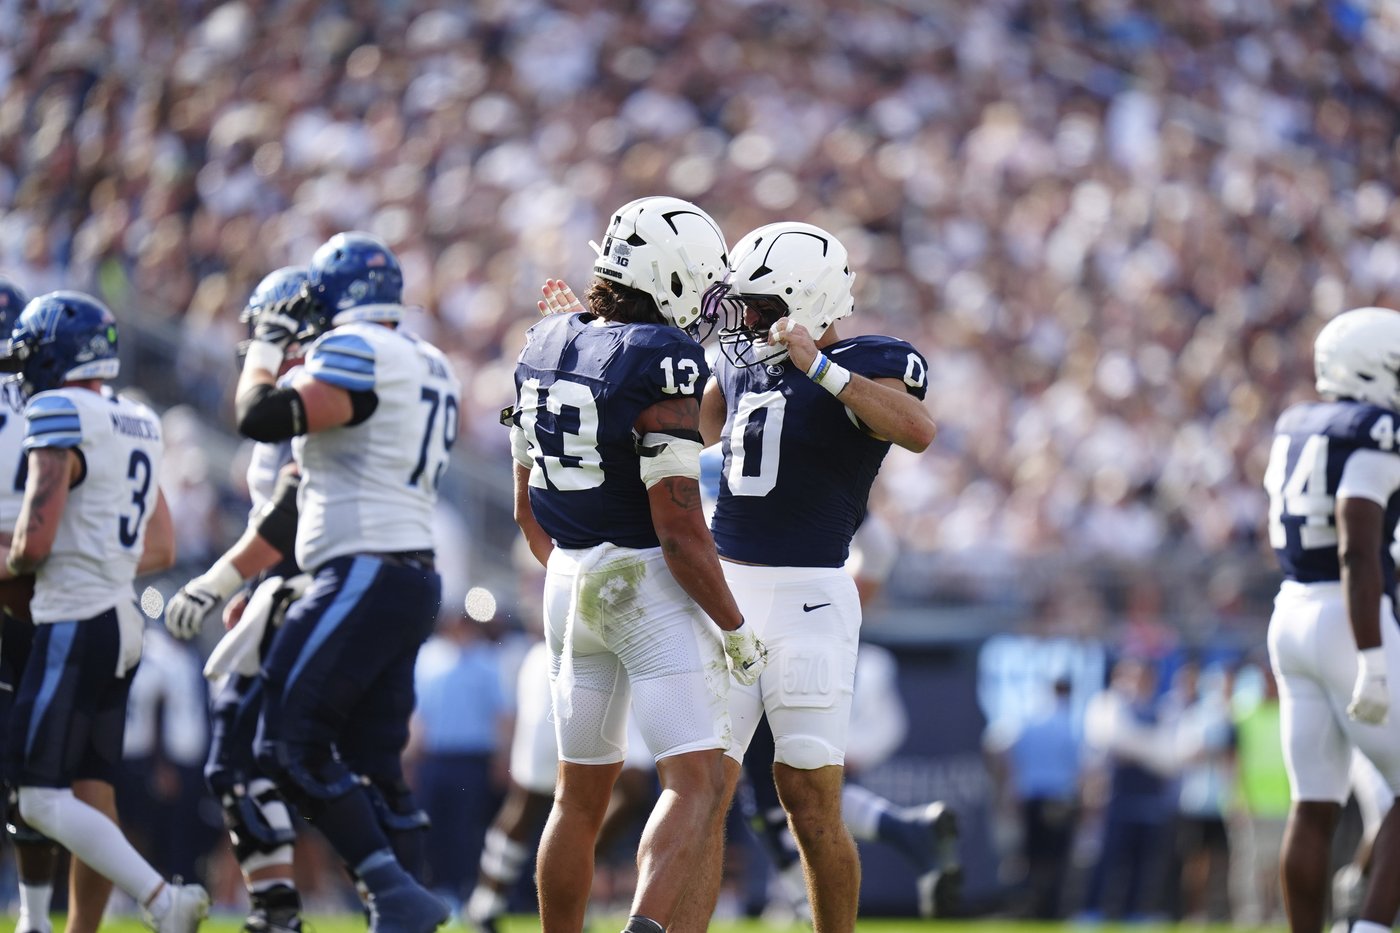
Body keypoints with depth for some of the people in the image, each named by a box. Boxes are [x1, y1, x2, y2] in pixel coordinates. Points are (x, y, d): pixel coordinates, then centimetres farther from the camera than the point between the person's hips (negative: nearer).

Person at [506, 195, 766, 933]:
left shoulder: (544, 349, 5)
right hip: (648, 587, -7)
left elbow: (528, 508, 15)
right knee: (695, 784, -9)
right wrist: (736, 630, -9)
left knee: (581, 792, 17)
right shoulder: (660, 365, -18)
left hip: (570, 584, 7)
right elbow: (678, 526, -19)